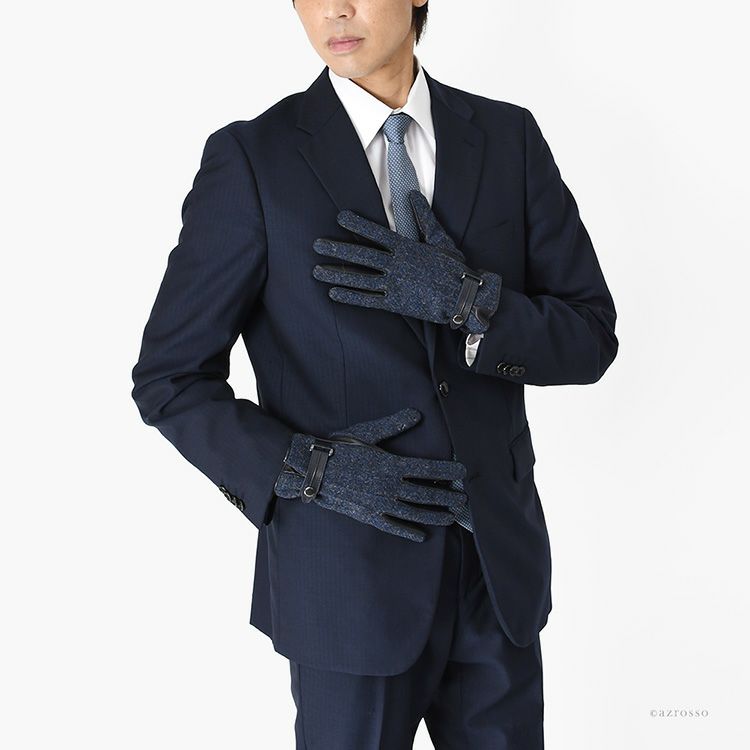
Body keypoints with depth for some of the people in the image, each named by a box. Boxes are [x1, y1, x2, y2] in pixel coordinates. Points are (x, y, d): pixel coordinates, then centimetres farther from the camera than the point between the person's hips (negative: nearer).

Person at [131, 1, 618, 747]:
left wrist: (464, 298, -19)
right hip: (350, 574, -3)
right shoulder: (252, 159, -9)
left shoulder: (510, 137, 1)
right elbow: (170, 382, -5)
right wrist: (315, 470, -18)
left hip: (501, 565, 3)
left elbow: (589, 340, -1)